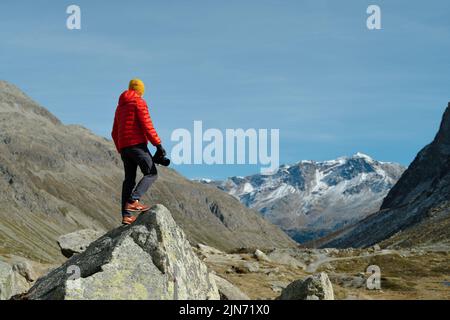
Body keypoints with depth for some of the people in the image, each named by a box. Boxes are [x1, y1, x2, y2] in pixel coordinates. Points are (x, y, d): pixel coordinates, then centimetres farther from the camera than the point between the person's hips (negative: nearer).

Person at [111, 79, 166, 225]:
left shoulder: (120, 106, 22)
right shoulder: (139, 102, -2)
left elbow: (114, 133, 23)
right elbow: (147, 126, -13)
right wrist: (158, 145, -12)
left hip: (123, 147, 8)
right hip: (137, 144, -8)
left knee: (129, 179, 7)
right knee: (151, 173, -5)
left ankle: (126, 216, 1)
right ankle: (133, 201, -22)